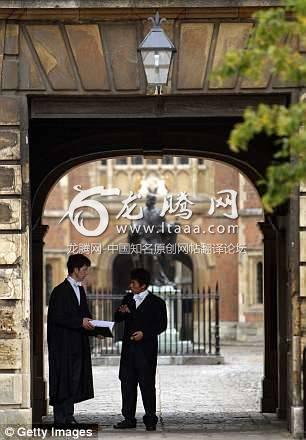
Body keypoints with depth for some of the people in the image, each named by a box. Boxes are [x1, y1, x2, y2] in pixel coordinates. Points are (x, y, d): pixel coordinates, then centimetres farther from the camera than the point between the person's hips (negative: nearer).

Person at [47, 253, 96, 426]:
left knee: (75, 378, 8)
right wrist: (80, 322, -20)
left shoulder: (80, 289, 14)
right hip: (64, 344, -8)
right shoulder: (61, 291, -11)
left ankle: (68, 415, 13)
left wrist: (89, 324, 0)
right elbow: (58, 317, -17)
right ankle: (60, 417, -1)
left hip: (78, 344, 8)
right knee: (63, 378, -5)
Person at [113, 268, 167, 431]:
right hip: (128, 348, 5)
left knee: (147, 384, -2)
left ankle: (150, 419, 6)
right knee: (127, 384, 4)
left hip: (146, 349, -5)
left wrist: (144, 334, -15)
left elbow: (161, 325, -4)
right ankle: (129, 418, 10)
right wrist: (121, 312, -9)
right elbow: (117, 319, 14)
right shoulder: (128, 299, 13)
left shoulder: (156, 302, -3)